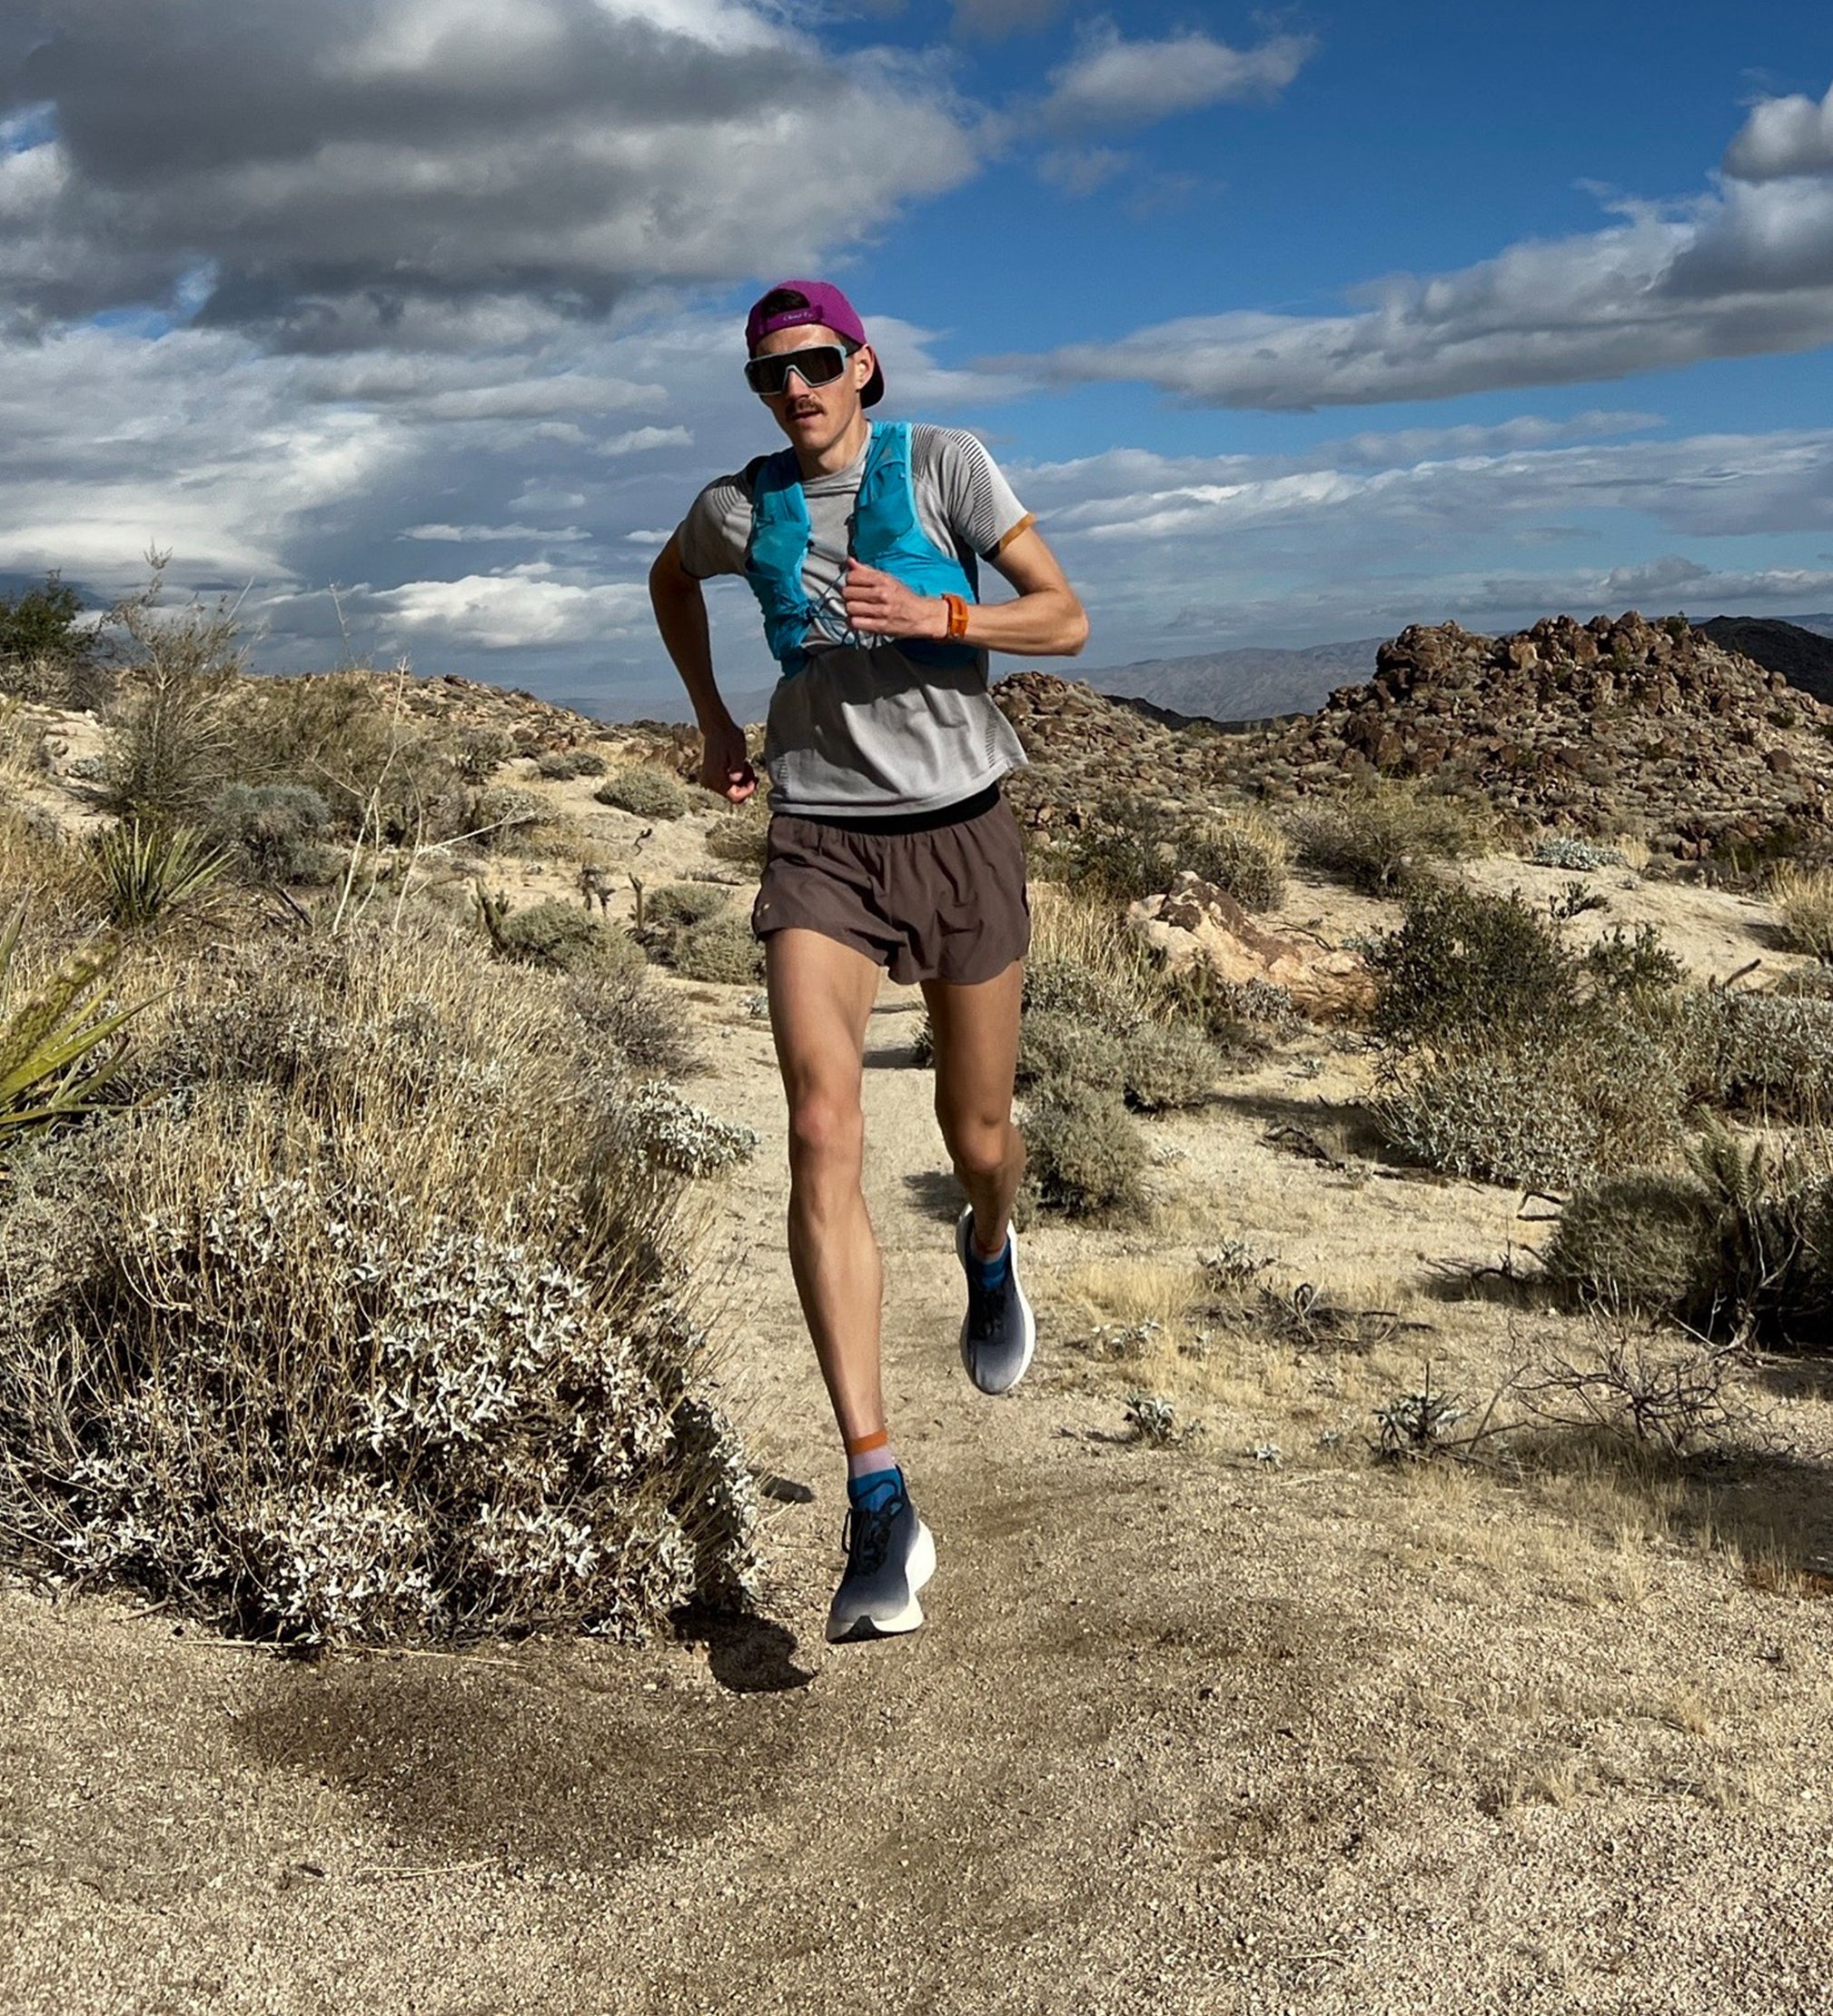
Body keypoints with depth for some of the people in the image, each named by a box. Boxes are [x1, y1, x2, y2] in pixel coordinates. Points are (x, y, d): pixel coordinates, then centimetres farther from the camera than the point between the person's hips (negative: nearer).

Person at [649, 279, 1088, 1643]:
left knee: (979, 1136, 9)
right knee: (822, 1137, -18)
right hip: (820, 840, 1)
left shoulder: (943, 463, -2)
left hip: (961, 829, 0)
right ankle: (881, 1507, -20)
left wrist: (935, 614, -22)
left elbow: (1067, 621, -6)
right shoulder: (741, 507, 5)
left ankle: (991, 1256, 52)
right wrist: (713, 721, 21)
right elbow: (671, 579, 29)